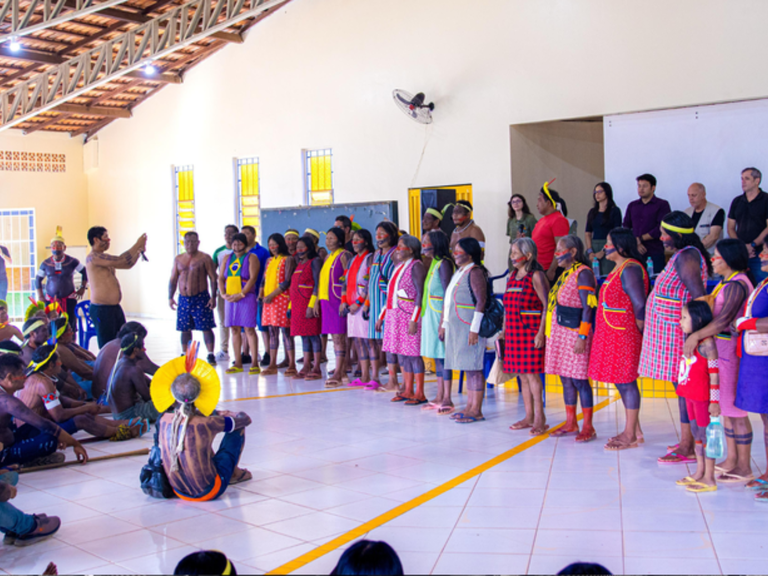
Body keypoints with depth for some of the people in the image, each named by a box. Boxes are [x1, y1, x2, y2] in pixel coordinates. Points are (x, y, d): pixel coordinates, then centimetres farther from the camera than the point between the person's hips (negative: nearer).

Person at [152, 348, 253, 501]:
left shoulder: (163, 421, -10)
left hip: (179, 491, 5)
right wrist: (225, 414, 15)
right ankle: (233, 473, 28)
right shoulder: (206, 424, -22)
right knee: (238, 428, 5)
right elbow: (245, 419, -5)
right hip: (208, 492, -5)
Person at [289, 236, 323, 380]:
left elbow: (317, 284, -13)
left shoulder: (314, 261, -5)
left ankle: (316, 369, -4)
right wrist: (291, 306, 15)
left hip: (309, 304, -8)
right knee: (304, 336, 9)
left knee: (312, 334, -6)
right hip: (298, 305, 8)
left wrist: (311, 305, -19)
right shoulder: (299, 264, 19)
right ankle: (306, 367, 12)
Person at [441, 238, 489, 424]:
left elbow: (481, 301, -18)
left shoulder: (475, 272, -11)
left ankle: (476, 410, -1)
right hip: (457, 328, 9)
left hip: (469, 328, -9)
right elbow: (449, 301, 22)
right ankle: (470, 407, 17)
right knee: (467, 368, 12)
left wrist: (474, 328, -21)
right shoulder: (459, 272, 18)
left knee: (473, 368, -5)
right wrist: (444, 324, 21)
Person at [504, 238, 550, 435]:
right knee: (522, 374, 9)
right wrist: (504, 331, 15)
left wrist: (541, 332, -18)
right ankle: (529, 417, 16)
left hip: (531, 332, -7)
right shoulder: (512, 277, 14)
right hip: (514, 333, 7)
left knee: (531, 373, -8)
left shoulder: (536, 276, -8)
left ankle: (540, 417, -1)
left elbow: (547, 306, -12)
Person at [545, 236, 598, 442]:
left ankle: (588, 427, 2)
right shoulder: (565, 274, 17)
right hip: (560, 334, 9)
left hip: (575, 334, -9)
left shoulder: (582, 274, -10)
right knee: (566, 379, 11)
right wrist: (550, 333, 17)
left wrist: (582, 337, -21)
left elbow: (588, 308, -16)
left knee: (578, 378, -6)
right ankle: (570, 423, 19)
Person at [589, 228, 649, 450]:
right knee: (623, 383, 14)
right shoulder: (619, 268, 16)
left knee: (626, 382, -3)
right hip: (613, 337, 10)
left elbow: (640, 305, -21)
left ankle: (630, 435, 5)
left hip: (624, 337, -10)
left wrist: (639, 332, -15)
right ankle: (635, 431, 23)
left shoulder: (630, 269, -16)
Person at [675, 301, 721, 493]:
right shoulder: (691, 342, 10)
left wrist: (714, 401, -17)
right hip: (690, 395, 9)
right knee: (696, 433, 15)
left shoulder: (706, 344, -17)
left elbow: (714, 374, -17)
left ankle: (709, 479, 7)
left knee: (706, 434, -1)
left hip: (703, 397, -9)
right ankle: (699, 474, 26)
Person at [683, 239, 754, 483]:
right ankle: (731, 460, 26)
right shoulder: (727, 282, 14)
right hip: (720, 349, 10)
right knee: (726, 408, 16)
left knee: (735, 409, -2)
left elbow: (723, 320, -26)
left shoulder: (736, 285, -17)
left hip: (731, 350, -10)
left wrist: (695, 336, -28)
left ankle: (744, 468, 6)